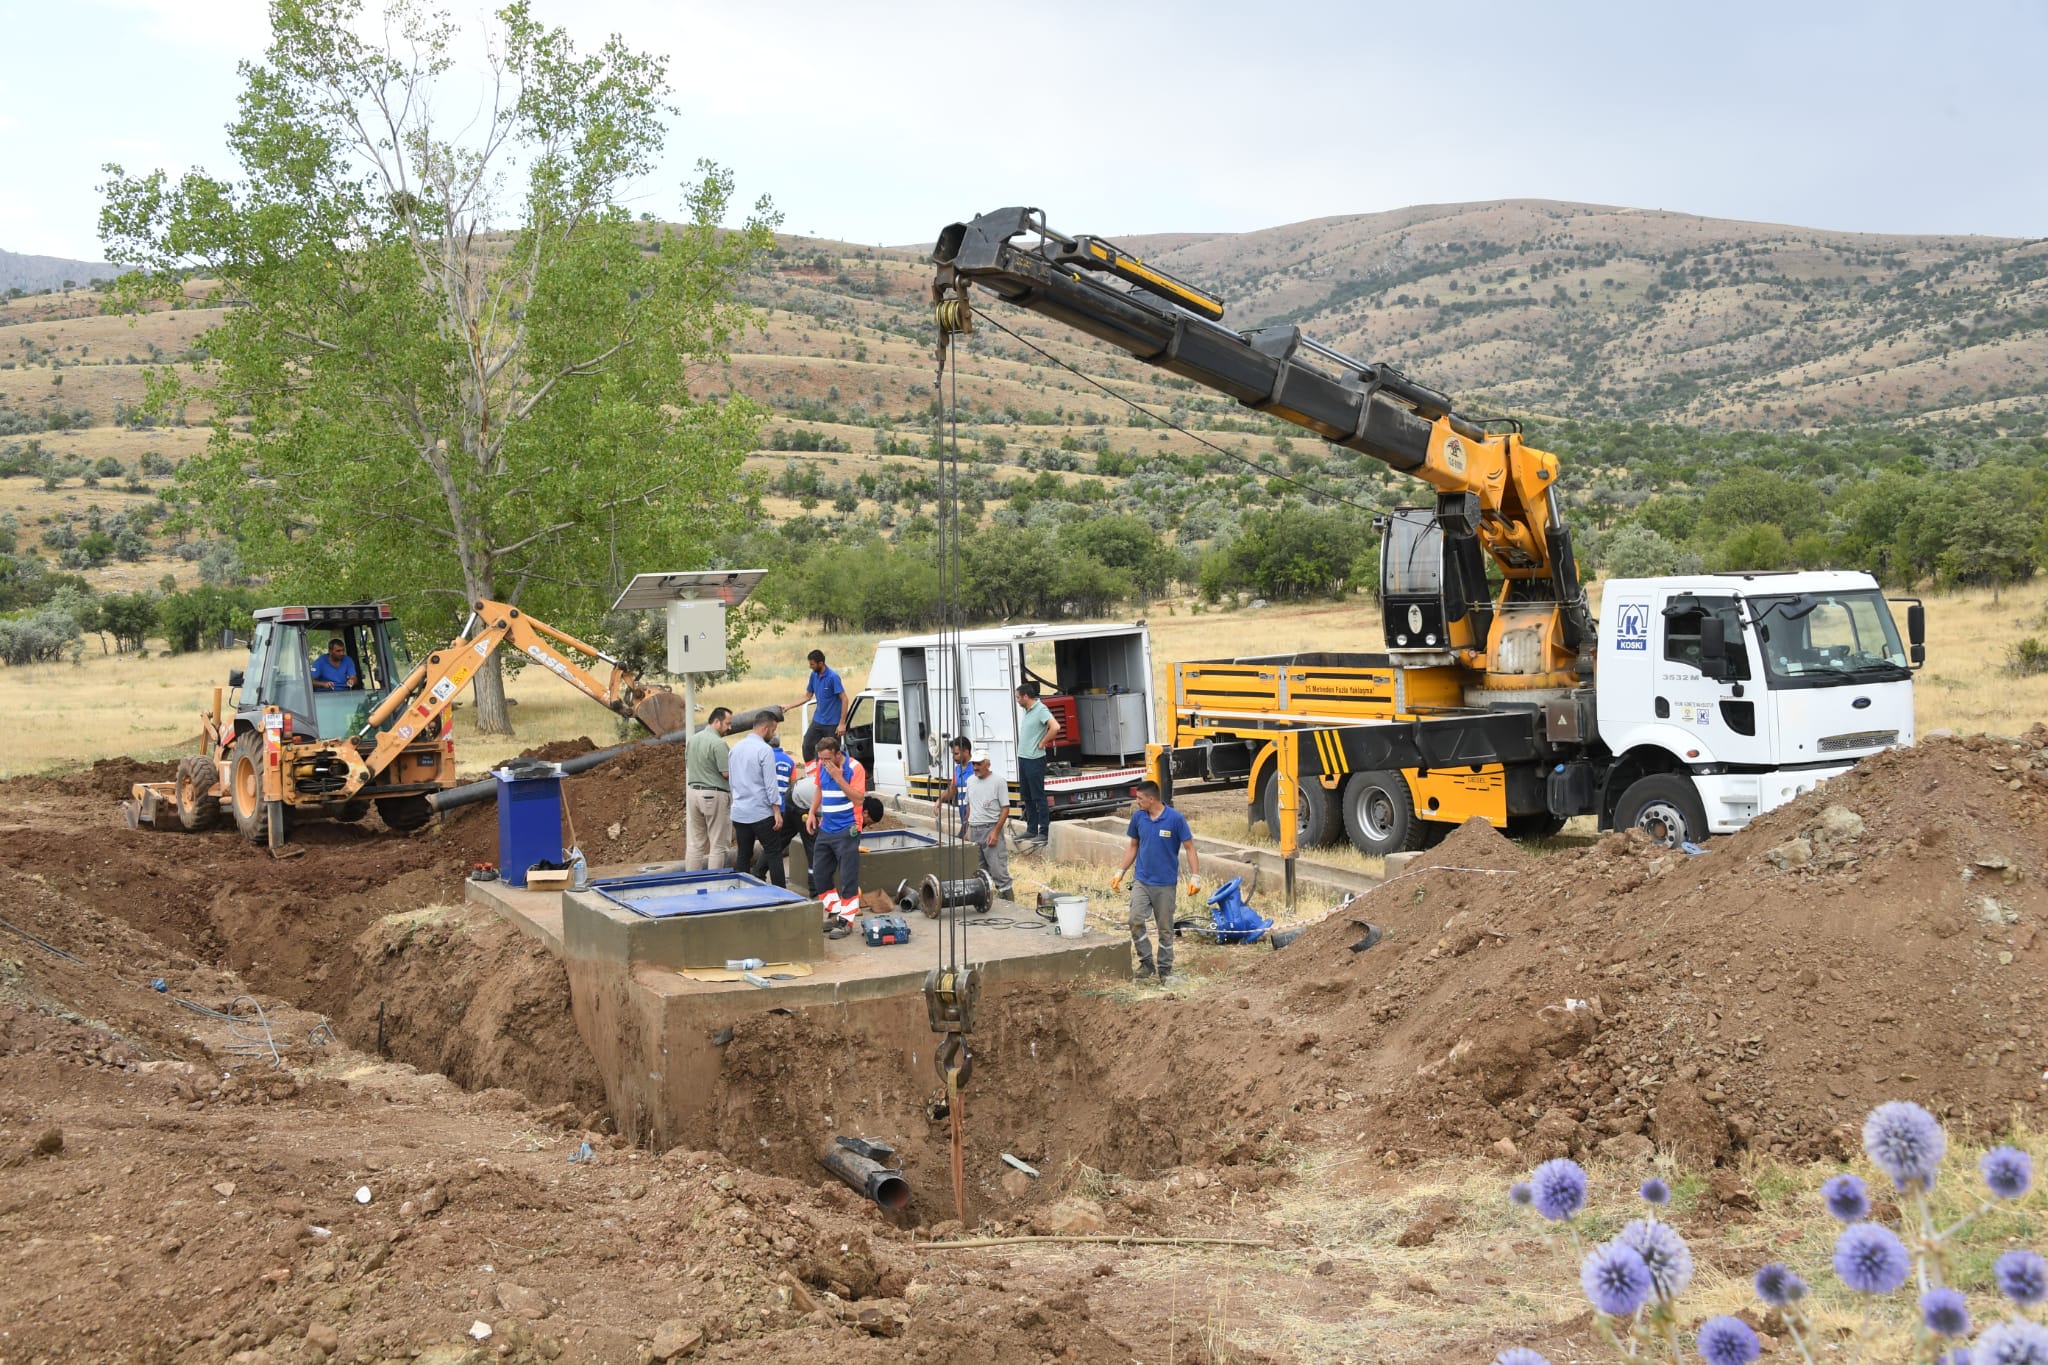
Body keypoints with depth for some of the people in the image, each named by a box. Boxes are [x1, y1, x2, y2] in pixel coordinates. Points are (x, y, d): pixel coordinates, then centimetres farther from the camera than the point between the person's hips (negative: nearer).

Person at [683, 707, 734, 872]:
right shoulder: (718, 743, -17)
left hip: (694, 792, 8)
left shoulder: (692, 739, 9)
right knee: (718, 846, 0)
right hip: (715, 795, -8)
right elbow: (727, 773, -17)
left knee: (694, 843, 11)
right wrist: (735, 764, 2)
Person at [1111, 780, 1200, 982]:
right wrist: (1121, 872, 11)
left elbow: (1189, 848, -7)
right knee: (1135, 921, -11)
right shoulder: (1138, 817, 0)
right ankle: (1146, 963, 5)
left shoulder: (1176, 819, -12)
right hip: (1142, 881, 3)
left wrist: (1195, 877, -13)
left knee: (1165, 927, 6)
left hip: (1165, 883, -3)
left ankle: (1165, 969, 19)